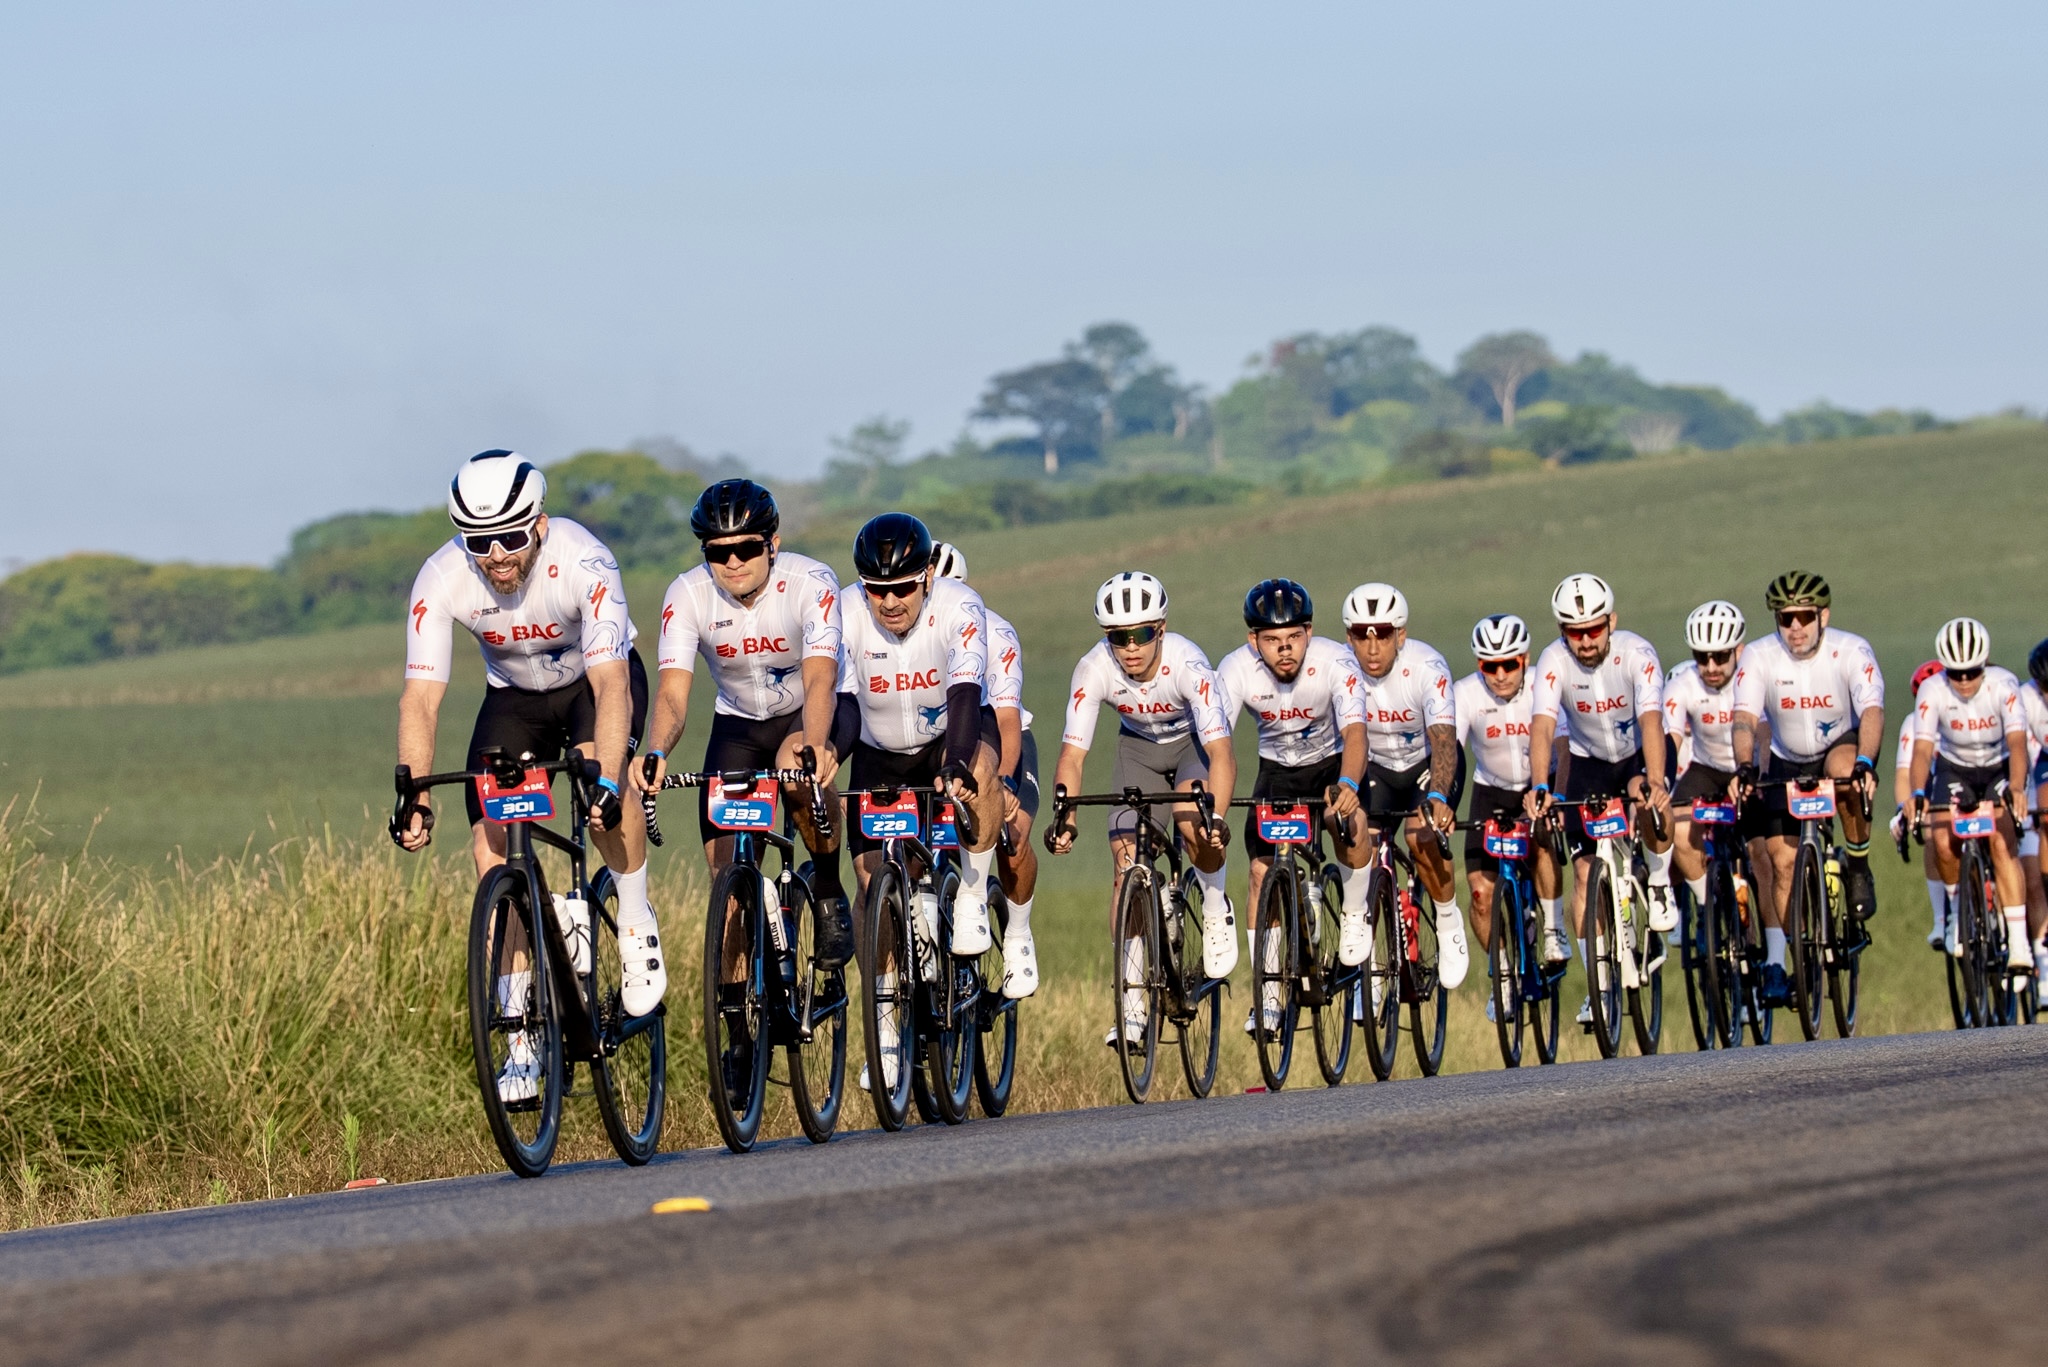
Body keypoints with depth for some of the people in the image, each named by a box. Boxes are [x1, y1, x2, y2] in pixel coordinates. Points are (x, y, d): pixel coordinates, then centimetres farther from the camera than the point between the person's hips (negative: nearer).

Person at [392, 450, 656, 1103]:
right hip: (514, 698, 3)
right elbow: (420, 698, -28)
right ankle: (521, 1042, -7)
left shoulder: (583, 564, -34)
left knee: (602, 777, -36)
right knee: (492, 847, -14)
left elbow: (611, 684, -39)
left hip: (594, 680, -3)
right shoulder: (441, 581, -27)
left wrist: (606, 784, -52)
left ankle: (636, 922, -10)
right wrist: (413, 798, -41)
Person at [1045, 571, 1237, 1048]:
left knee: (1194, 824, -33)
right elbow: (1072, 754, -28)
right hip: (1138, 747, 3)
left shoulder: (1188, 665, -35)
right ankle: (1133, 1006, -9)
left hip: (1194, 743, -3)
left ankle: (1215, 904, 2)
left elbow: (1220, 751, -41)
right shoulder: (1094, 670, -28)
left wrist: (1216, 817, -55)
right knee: (1126, 859, -12)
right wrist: (1064, 819, -43)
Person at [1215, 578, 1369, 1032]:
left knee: (1352, 821, -33)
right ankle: (1269, 998, 0)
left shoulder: (1336, 663, -30)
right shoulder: (1237, 670, -25)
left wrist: (1347, 784, -60)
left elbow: (1354, 732, -41)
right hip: (1276, 768, 2)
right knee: (1262, 871, -10)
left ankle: (1354, 914, -6)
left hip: (1332, 762, -2)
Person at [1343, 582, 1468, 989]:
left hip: (1428, 764, -3)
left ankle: (1449, 922, -3)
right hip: (1377, 768, 3)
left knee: (1422, 836, -29)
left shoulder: (1426, 668, -28)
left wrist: (1438, 797, -53)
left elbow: (1443, 739, -37)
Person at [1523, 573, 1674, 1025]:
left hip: (1638, 754, -2)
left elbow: (1651, 721, -39)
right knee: (1584, 870, -7)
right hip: (1589, 761, 2)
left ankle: (1659, 884, -6)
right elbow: (1542, 725, -35)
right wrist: (1538, 787, -52)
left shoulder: (1636, 654, -27)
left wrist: (1654, 782, -56)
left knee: (1653, 807, -35)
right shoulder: (1554, 660, -23)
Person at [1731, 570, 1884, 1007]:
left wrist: (1864, 764, -52)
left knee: (1844, 767, -37)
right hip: (1787, 765, 2)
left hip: (1843, 747, -2)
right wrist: (1745, 767, -47)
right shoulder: (1759, 657, -18)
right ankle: (1775, 964, 1)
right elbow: (1745, 718, -29)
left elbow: (1871, 712, -34)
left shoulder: (1851, 652, -22)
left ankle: (1858, 868, -15)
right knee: (1783, 860, -8)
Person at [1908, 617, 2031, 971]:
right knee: (1944, 841, -21)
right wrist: (1918, 794, -45)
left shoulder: (2004, 686, -26)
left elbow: (2017, 742, -34)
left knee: (2002, 841, -23)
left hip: (1999, 769, -1)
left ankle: (2018, 945, -26)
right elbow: (1922, 748, -28)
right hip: (1954, 769, 1)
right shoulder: (1932, 691, -23)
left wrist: (2016, 788, -51)